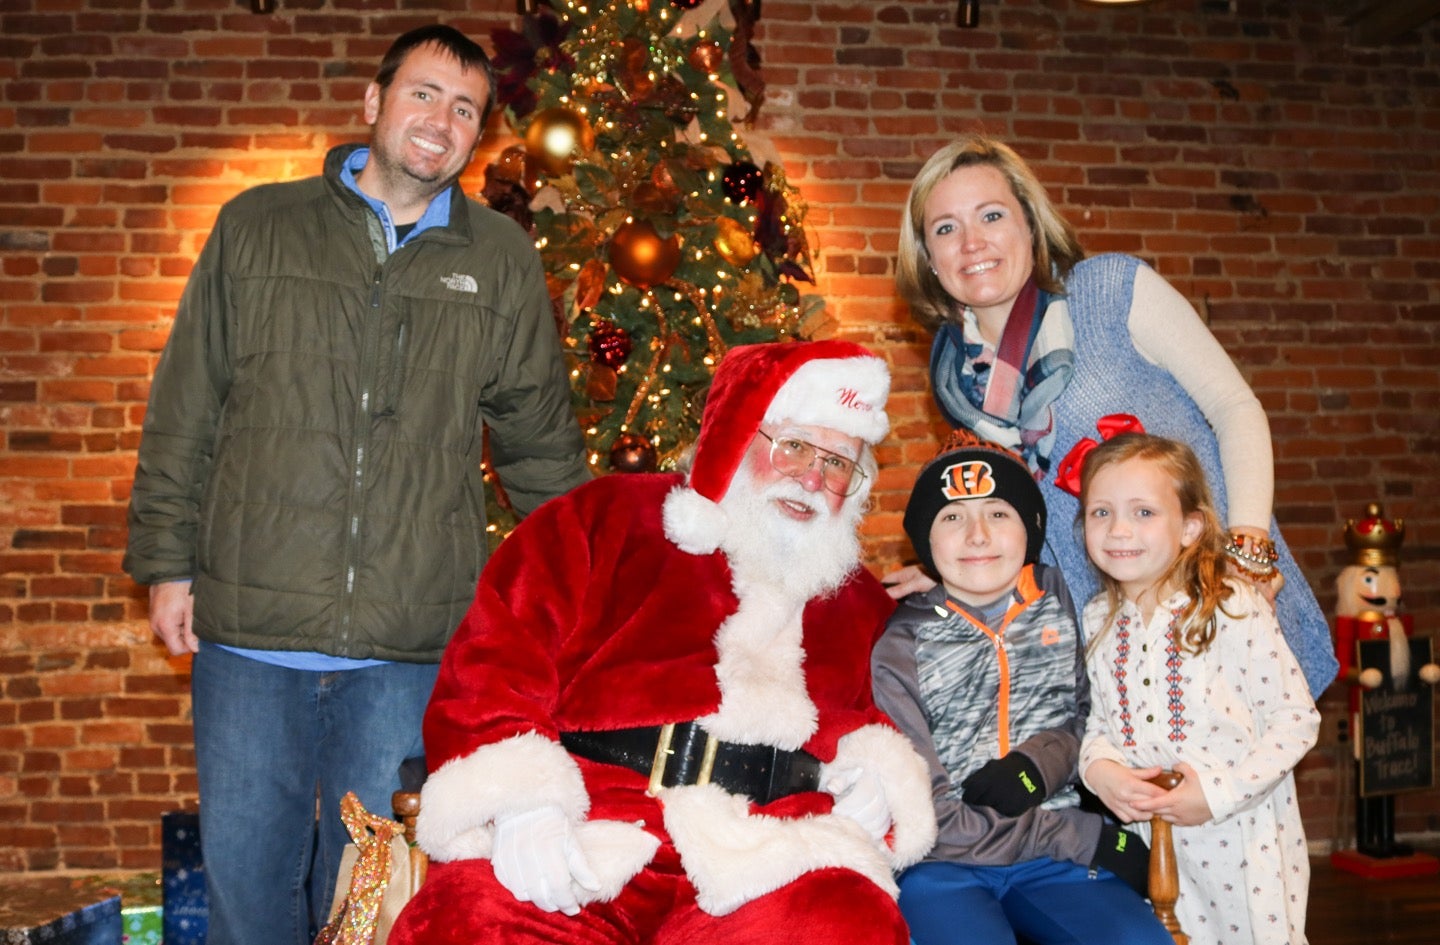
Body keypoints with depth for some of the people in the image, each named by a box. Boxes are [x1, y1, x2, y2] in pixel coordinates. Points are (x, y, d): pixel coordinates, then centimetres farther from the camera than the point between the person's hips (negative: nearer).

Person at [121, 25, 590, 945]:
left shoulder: (504, 260, 8)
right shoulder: (258, 226, 7)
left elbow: (544, 446, 13)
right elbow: (185, 411, 8)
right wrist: (168, 561, 5)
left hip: (412, 645, 0)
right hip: (249, 627, 1)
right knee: (246, 870, 10)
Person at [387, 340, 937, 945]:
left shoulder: (859, 603, 24)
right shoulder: (608, 520, 13)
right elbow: (492, 668, 4)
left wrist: (878, 780, 2)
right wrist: (520, 801, -12)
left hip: (766, 862, 2)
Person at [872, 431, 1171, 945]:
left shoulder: (1057, 600, 7)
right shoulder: (900, 647, -5)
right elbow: (925, 819, -8)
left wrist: (1041, 761, -9)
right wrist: (1082, 836, -11)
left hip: (1057, 861, 3)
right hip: (942, 864, -3)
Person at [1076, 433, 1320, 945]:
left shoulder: (1236, 611, -15)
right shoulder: (1098, 622, 0)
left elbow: (1296, 721, -13)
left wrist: (1219, 792, -20)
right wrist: (1098, 768, -13)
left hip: (1241, 839, -4)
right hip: (1147, 839, 4)